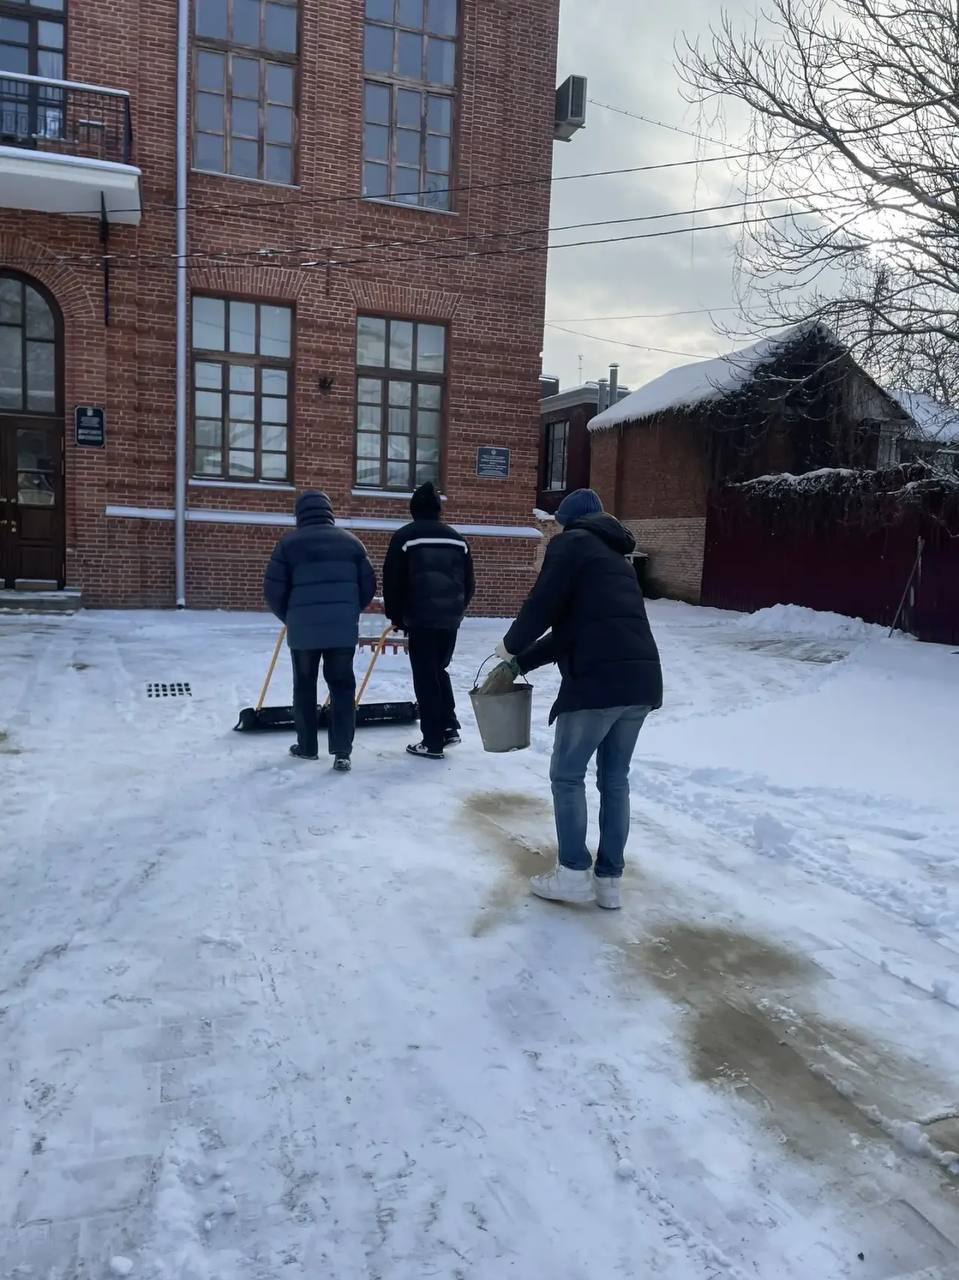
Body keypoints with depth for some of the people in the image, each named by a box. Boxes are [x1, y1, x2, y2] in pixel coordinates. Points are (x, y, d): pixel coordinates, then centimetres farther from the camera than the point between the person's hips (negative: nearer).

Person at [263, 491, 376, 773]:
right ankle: (342, 752, -1)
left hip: (303, 629, -1)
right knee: (342, 688, 6)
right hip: (344, 629, 1)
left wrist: (289, 618, 16)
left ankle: (307, 746, 23)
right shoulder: (351, 542, 8)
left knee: (304, 687, 15)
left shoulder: (289, 543, 1)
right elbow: (368, 586, 9)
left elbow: (273, 590, -1)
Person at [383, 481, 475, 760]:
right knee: (439, 671, 21)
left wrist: (396, 616, 8)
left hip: (420, 619, -5)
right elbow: (469, 583, 14)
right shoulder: (457, 539, 11)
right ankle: (449, 727, 15)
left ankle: (433, 741, 2)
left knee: (425, 678, 1)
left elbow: (393, 581, -3)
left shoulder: (404, 537, -2)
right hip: (449, 619, 5)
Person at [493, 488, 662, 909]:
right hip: (642, 680, 8)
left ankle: (573, 874, 12)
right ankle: (609, 880, 20)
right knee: (615, 779, 15)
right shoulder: (615, 556, 27)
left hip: (597, 681, -8)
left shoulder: (571, 543, 3)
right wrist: (520, 664, 27)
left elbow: (542, 607, -6)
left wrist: (510, 647, 13)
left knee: (567, 775, 8)